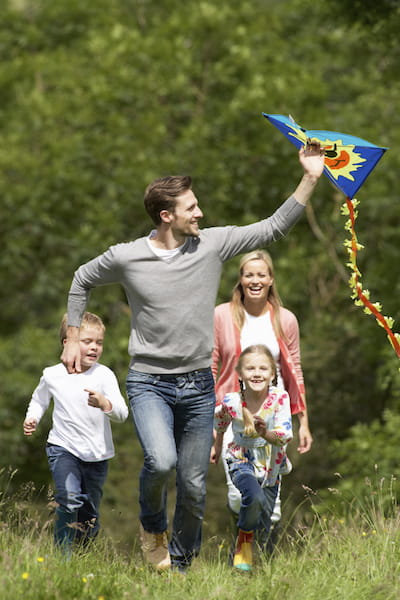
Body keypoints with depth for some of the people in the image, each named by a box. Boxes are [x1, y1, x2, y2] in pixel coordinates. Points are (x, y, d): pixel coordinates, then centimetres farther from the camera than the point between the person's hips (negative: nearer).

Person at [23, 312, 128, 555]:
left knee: (89, 517, 10)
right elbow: (40, 400, 21)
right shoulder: (52, 375, -2)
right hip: (63, 449, -1)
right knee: (70, 499, -25)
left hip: (97, 455, 1)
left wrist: (105, 404, -37)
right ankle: (62, 553, -15)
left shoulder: (104, 375, -8)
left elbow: (122, 414, -17)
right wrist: (32, 418, 2)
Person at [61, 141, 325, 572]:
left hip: (199, 386, 3)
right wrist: (73, 339, 14)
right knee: (161, 461, -27)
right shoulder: (125, 258, -7)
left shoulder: (212, 243, -2)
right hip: (149, 383, -3)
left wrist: (310, 179, -8)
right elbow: (82, 281, 12)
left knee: (194, 487, 6)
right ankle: (152, 524, 5)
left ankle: (182, 562, 26)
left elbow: (273, 228, 0)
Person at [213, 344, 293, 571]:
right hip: (243, 462, -2)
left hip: (271, 467, 2)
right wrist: (217, 445, 19)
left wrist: (267, 434, -44)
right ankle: (244, 541, -5)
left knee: (263, 524, 12)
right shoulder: (231, 402, -18)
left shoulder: (279, 398, -19)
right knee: (254, 496, -33)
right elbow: (220, 424, 6)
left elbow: (285, 436, -25)